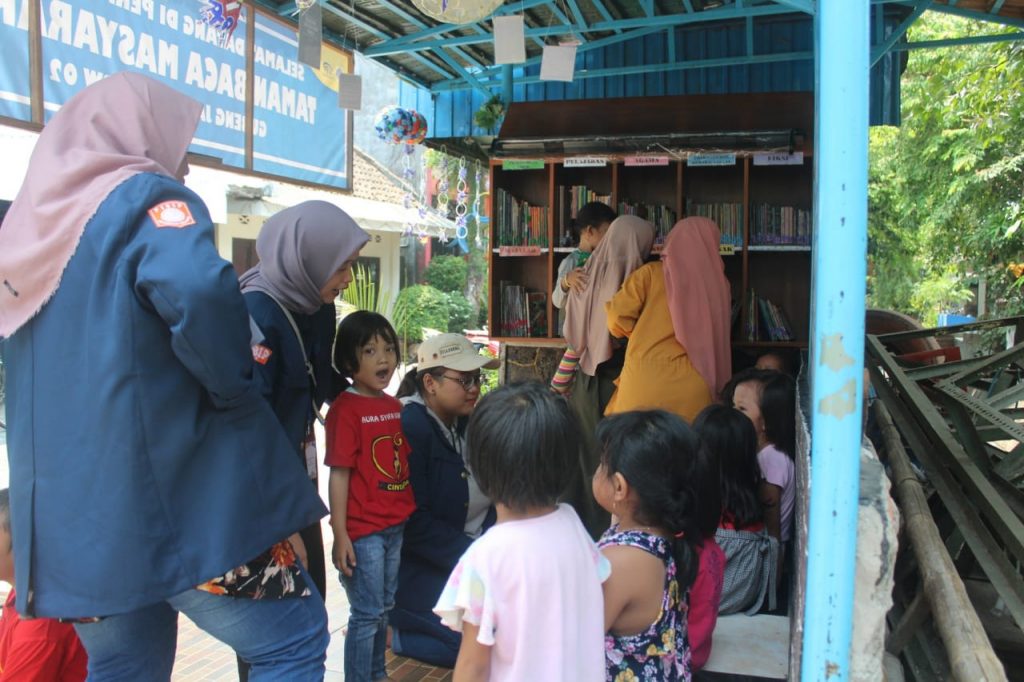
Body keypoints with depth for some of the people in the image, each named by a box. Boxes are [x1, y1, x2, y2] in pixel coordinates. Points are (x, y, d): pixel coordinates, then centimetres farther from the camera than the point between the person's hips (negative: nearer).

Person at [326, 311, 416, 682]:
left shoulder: (394, 406, 6)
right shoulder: (345, 409, -14)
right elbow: (339, 474, -15)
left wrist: (410, 515, 11)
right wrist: (340, 535, -16)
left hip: (396, 526, 7)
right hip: (362, 531, -7)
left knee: (383, 608, 21)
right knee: (366, 614, 3)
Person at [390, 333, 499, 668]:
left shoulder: (468, 424, 6)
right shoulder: (409, 428, -18)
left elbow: (491, 500, 7)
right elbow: (414, 522, -22)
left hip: (475, 558, 8)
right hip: (421, 569, -8)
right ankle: (392, 632, 4)